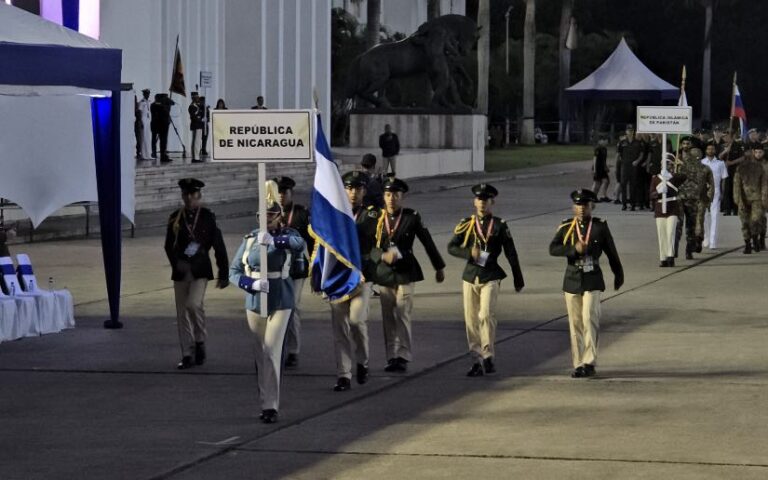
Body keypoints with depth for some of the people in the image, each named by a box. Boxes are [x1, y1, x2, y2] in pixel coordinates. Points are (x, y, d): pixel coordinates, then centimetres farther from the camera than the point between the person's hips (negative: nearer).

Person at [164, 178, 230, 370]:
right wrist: (176, 263, -8)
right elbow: (169, 245, 9)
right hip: (181, 270, 3)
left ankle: (200, 341, 2)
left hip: (200, 269, -3)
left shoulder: (208, 217, -1)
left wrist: (223, 274, 1)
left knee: (193, 304, -22)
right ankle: (187, 355, 11)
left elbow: (219, 246, 2)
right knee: (182, 313, 3)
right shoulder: (175, 218, 5)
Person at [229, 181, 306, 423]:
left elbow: (300, 245, -30)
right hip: (255, 302, 3)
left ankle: (271, 406, -10)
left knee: (271, 353, -11)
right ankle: (266, 402, 24)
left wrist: (275, 241, -47)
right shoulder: (250, 238, 2)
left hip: (280, 303, -3)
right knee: (261, 355, 11)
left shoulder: (287, 235, -4)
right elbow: (234, 271, 1)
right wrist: (252, 283, -19)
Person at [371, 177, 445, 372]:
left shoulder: (412, 217, -2)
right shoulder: (377, 218, 3)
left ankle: (403, 357, -5)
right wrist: (383, 256, -18)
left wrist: (439, 267, 11)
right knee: (388, 317, 3)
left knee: (402, 315, -8)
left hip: (405, 272, -2)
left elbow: (427, 242, 6)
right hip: (384, 273, 2)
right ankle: (391, 356, 9)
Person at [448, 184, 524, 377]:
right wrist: (469, 254, -16)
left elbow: (511, 254, 5)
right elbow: (451, 247, 2)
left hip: (490, 277, -3)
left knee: (486, 315, -19)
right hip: (470, 276, 3)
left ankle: (488, 356, -11)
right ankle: (477, 360, 11)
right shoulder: (466, 224, 7)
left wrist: (518, 279, 8)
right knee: (471, 319, 3)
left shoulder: (499, 226, 1)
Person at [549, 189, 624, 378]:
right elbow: (553, 249, -8)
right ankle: (578, 364, 11)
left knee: (590, 319, -15)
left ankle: (589, 362, -12)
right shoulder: (566, 227, 3)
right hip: (572, 280, 2)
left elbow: (611, 252, 11)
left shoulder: (600, 227, 1)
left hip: (592, 280, -2)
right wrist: (574, 249, -21)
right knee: (575, 324, 5)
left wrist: (619, 275, 19)